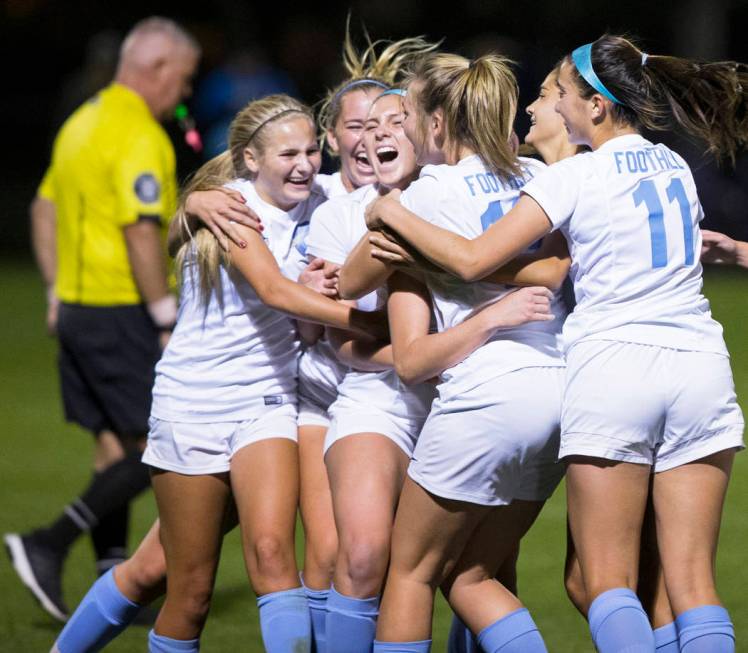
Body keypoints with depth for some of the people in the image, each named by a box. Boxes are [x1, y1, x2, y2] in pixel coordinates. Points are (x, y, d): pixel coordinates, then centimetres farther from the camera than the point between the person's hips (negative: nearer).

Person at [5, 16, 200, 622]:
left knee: (115, 447, 12)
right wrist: (169, 322, -18)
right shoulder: (140, 137, -16)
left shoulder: (84, 122, 13)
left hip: (77, 307, 10)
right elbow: (142, 235, -23)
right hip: (122, 316, -10)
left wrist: (57, 291, 23)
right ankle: (51, 545, -11)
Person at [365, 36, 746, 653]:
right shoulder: (677, 168, 15)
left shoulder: (575, 177, -3)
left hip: (613, 363, -5)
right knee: (691, 582, 1)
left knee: (609, 581, 0)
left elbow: (472, 259, -7)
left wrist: (395, 214, 7)